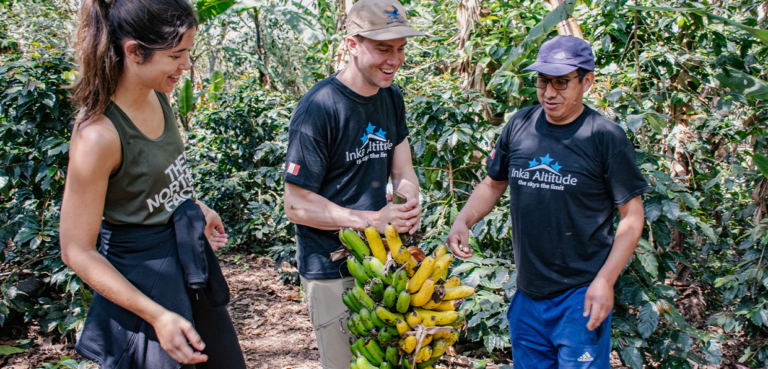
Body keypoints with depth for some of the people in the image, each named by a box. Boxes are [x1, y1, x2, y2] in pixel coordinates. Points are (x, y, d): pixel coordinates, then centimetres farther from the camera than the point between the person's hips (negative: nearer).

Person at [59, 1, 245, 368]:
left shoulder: (158, 95, -4)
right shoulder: (97, 134, -27)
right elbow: (77, 251, -22)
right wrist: (158, 316, -25)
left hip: (191, 258, 8)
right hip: (144, 278, -8)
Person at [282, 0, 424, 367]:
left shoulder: (392, 99, 4)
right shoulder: (318, 108, -19)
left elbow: (403, 172, 9)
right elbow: (296, 205, -17)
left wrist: (409, 205, -15)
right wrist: (374, 219, -23)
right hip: (331, 270, -7)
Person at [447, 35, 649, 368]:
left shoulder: (605, 137, -9)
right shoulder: (520, 125, 3)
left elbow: (632, 216, -7)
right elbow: (494, 184, 15)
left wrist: (605, 281, -13)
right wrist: (463, 221, -3)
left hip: (581, 294, -4)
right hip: (527, 294, 5)